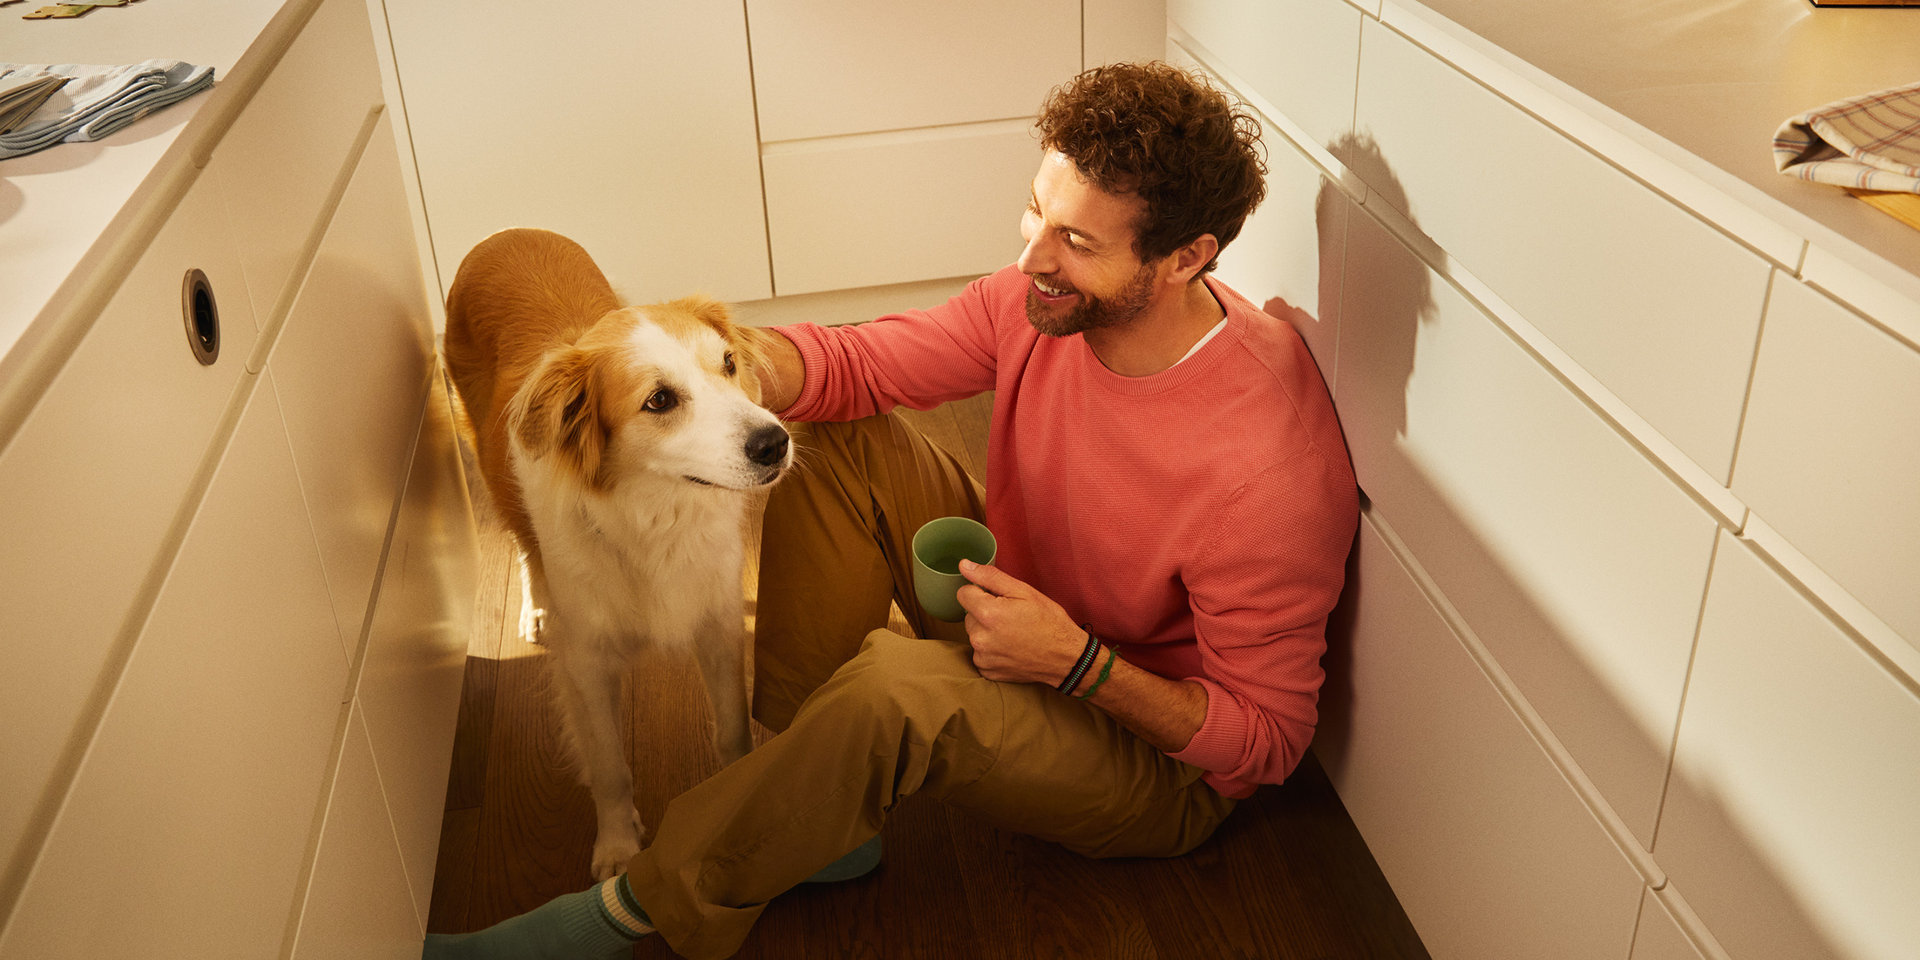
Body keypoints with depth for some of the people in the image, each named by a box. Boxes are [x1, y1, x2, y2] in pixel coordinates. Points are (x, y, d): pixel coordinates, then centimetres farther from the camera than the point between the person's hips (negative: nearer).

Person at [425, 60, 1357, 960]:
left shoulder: (1266, 470, -34)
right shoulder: (1052, 296, -14)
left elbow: (1267, 740, -23)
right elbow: (857, 365, -8)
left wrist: (1077, 664, -33)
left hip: (1163, 767, -7)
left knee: (903, 683, -36)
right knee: (846, 447, -8)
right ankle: (821, 818, -4)